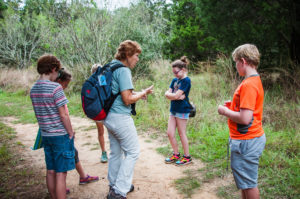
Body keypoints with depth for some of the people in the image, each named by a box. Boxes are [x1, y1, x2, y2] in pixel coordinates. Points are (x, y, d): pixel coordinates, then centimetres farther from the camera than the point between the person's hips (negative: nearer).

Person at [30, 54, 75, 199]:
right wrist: (71, 133, -5)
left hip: (45, 135, 7)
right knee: (60, 173, 0)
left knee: (50, 171, 15)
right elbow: (63, 115, -16)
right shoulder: (55, 88, -17)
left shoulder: (33, 89, 7)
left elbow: (38, 113, 12)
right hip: (61, 135, -7)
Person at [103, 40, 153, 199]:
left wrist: (135, 94, 14)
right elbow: (127, 100, -21)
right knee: (132, 152, 2)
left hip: (108, 117, 9)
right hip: (120, 118, -9)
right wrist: (143, 93, -5)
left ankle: (114, 186, 32)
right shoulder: (123, 70, -16)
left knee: (116, 152, 19)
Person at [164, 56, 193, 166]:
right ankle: (176, 154, 24)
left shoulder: (186, 80, -12)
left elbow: (176, 95, -20)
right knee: (170, 133, 7)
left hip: (182, 111, -7)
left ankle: (187, 157, 16)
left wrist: (170, 95, -2)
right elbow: (167, 93, 3)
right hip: (173, 110, 7)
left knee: (182, 134, 2)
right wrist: (179, 96, -11)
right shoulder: (174, 80, 12)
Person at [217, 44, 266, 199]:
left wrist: (225, 111, -12)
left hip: (246, 142, -10)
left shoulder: (248, 84, -22)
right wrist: (233, 106, 11)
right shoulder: (255, 81, 10)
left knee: (248, 183, 4)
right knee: (245, 181, 22)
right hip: (251, 138, 10)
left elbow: (245, 118, -27)